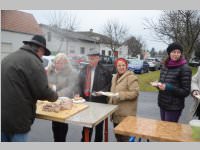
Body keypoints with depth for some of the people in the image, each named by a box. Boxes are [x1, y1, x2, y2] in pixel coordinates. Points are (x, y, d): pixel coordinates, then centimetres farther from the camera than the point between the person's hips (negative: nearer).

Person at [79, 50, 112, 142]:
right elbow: (80, 84, 10)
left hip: (99, 101, -4)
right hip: (86, 101, 4)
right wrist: (80, 95, -3)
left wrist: (101, 92, -16)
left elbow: (109, 85, -4)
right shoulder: (83, 70, 7)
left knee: (99, 126, 13)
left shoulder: (104, 71, -8)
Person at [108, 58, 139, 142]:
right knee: (117, 135, 18)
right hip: (116, 113, 8)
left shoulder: (131, 77, -12)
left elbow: (135, 93, -19)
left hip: (126, 114, -8)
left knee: (124, 137, -2)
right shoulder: (115, 77, 15)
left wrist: (120, 95, -25)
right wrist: (110, 104, 21)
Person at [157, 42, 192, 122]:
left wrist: (168, 87, -24)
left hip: (174, 107, -5)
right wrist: (158, 84, -5)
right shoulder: (165, 66, 5)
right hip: (162, 103, 6)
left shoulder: (185, 69, -13)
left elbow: (186, 92, -12)